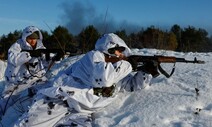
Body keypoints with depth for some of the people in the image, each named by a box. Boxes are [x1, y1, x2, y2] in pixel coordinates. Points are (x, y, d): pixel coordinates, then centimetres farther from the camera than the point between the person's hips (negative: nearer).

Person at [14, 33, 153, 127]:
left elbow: (134, 84, 25)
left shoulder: (118, 73, 20)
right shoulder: (94, 55, -2)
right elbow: (103, 77, -20)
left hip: (81, 113, 6)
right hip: (60, 100, -6)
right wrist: (127, 64, -11)